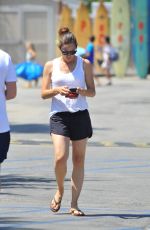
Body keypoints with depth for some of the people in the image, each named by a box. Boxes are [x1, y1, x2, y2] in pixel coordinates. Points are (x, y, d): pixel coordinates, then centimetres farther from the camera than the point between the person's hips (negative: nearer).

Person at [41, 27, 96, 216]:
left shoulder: (84, 64, 5)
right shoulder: (51, 66, 5)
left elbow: (92, 92, 6)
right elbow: (43, 94, 5)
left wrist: (82, 92, -16)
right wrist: (57, 90, -15)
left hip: (80, 115, 1)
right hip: (59, 115, -1)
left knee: (78, 160, 1)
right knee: (60, 158, -17)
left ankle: (74, 204, 6)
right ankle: (60, 190, 11)